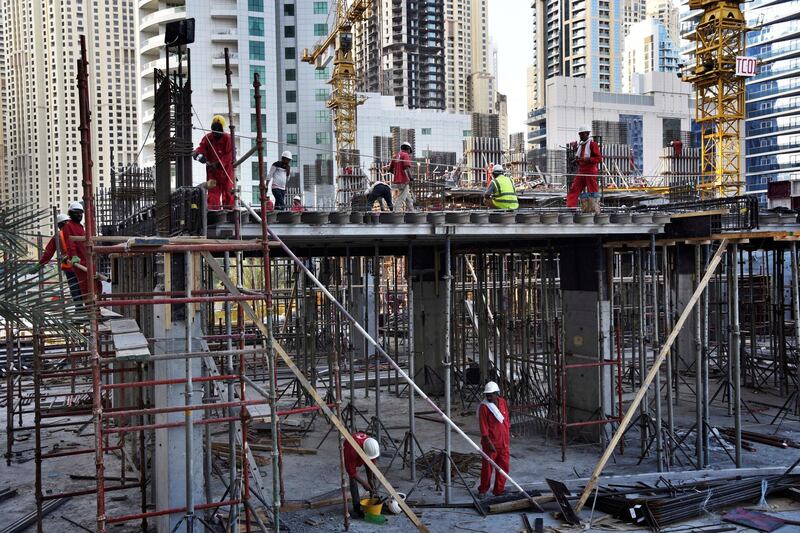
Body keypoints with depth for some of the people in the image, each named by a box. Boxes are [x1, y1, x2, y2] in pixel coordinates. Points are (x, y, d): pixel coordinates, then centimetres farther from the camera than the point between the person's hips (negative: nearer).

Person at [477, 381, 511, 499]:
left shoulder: (502, 402, 2)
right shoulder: (483, 407, -15)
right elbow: (484, 428, -17)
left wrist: (509, 431, 20)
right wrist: (489, 443, -20)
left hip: (504, 442, 5)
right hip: (491, 442, -5)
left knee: (503, 467, 9)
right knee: (487, 467, 4)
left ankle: (499, 490, 22)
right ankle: (483, 490, 21)